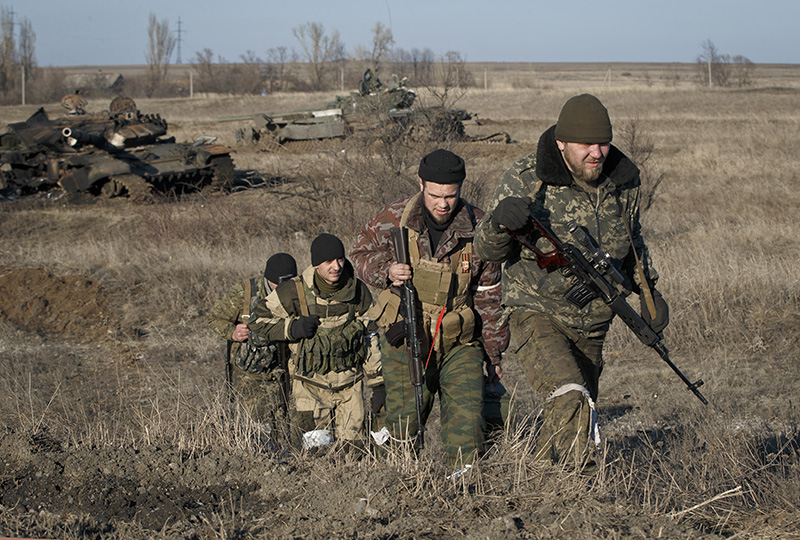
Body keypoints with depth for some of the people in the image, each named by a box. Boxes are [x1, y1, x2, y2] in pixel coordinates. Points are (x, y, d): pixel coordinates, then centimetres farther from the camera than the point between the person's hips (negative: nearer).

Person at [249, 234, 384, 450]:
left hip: (350, 385, 3)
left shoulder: (358, 292, -3)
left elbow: (371, 338, 7)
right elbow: (259, 320, -2)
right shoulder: (295, 292, -12)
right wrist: (292, 328, -19)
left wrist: (377, 383, 7)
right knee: (318, 450, -9)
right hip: (311, 385, -2)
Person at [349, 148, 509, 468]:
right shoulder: (394, 218, -7)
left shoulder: (477, 228, -5)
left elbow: (489, 295, 4)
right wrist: (386, 270, -17)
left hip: (460, 344, 1)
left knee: (466, 422, -8)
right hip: (405, 342, 0)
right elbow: (362, 254, 7)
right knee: (404, 425, -3)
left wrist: (494, 352, 8)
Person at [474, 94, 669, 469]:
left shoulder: (624, 181, -1)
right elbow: (488, 250, -11)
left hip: (592, 325, 6)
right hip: (538, 317, -5)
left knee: (579, 413, 15)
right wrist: (499, 222, -33)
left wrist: (647, 290, 10)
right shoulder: (525, 179, -15)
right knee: (570, 400, -28)